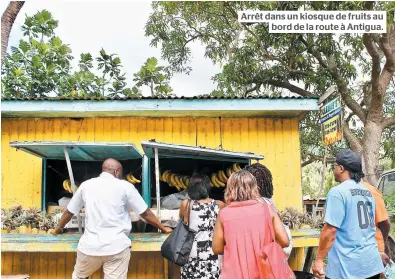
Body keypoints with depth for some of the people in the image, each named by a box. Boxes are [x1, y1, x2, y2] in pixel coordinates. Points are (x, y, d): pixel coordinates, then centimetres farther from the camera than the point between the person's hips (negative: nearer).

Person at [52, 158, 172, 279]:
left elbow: (68, 212, 20)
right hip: (117, 247, -3)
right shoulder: (125, 186, 0)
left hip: (89, 246, 3)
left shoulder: (86, 185, 9)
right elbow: (146, 214, 3)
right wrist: (164, 228, 17)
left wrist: (58, 229, 38)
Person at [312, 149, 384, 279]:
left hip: (348, 266, -7)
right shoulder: (368, 192, 9)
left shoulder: (338, 192, -14)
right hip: (372, 263, 7)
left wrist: (319, 259, -11)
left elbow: (330, 230, -18)